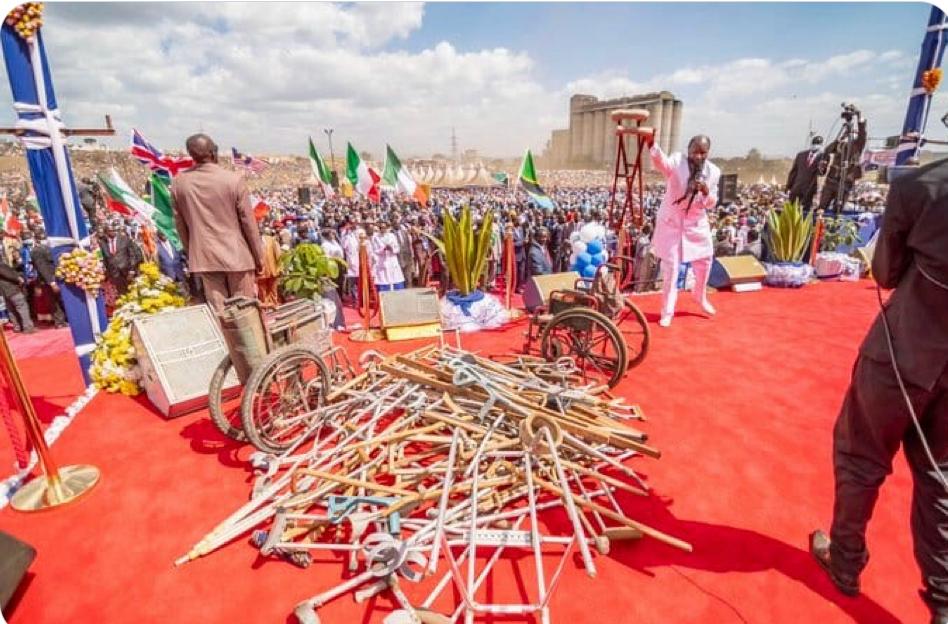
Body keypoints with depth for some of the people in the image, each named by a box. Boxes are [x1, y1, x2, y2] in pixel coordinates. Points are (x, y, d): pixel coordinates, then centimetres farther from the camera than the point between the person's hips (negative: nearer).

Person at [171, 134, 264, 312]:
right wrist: (258, 256, 1)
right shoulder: (233, 179, -11)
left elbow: (180, 224, 7)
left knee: (217, 310, 9)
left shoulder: (178, 183, 0)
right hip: (236, 254, -3)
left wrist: (191, 254, 19)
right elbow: (248, 221, -8)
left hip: (203, 256, 3)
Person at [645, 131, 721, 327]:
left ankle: (701, 296, 43)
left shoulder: (713, 172, -3)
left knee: (704, 261, 14)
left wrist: (706, 191, -22)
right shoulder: (677, 161, -14)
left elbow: (712, 204, 1)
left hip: (696, 223, 4)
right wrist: (651, 144, -59)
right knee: (670, 267, -3)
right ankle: (667, 312, 10)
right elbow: (661, 162, -38)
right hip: (671, 222, -4)